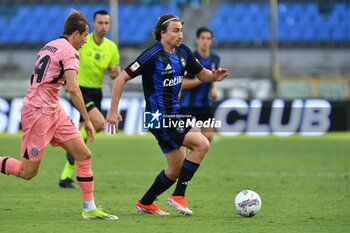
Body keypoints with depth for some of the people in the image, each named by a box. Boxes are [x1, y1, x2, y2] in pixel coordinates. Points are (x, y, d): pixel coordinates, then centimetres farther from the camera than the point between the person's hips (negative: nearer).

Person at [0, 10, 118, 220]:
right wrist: (87, 119, -20)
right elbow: (72, 88, -24)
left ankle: (90, 209, 5)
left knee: (84, 155, 3)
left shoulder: (49, 46, 13)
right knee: (28, 172, -4)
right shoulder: (69, 52, -14)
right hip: (39, 112, -10)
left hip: (53, 110, 10)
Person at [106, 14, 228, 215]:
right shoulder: (152, 56, -18)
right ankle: (178, 196, -11)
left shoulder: (183, 52, 4)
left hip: (173, 114, 9)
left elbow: (201, 73, 15)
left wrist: (214, 76, -9)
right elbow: (122, 78, -16)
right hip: (159, 117, -9)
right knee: (202, 144, -19)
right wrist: (113, 111, -17)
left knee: (176, 169, 14)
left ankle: (145, 203, 32)